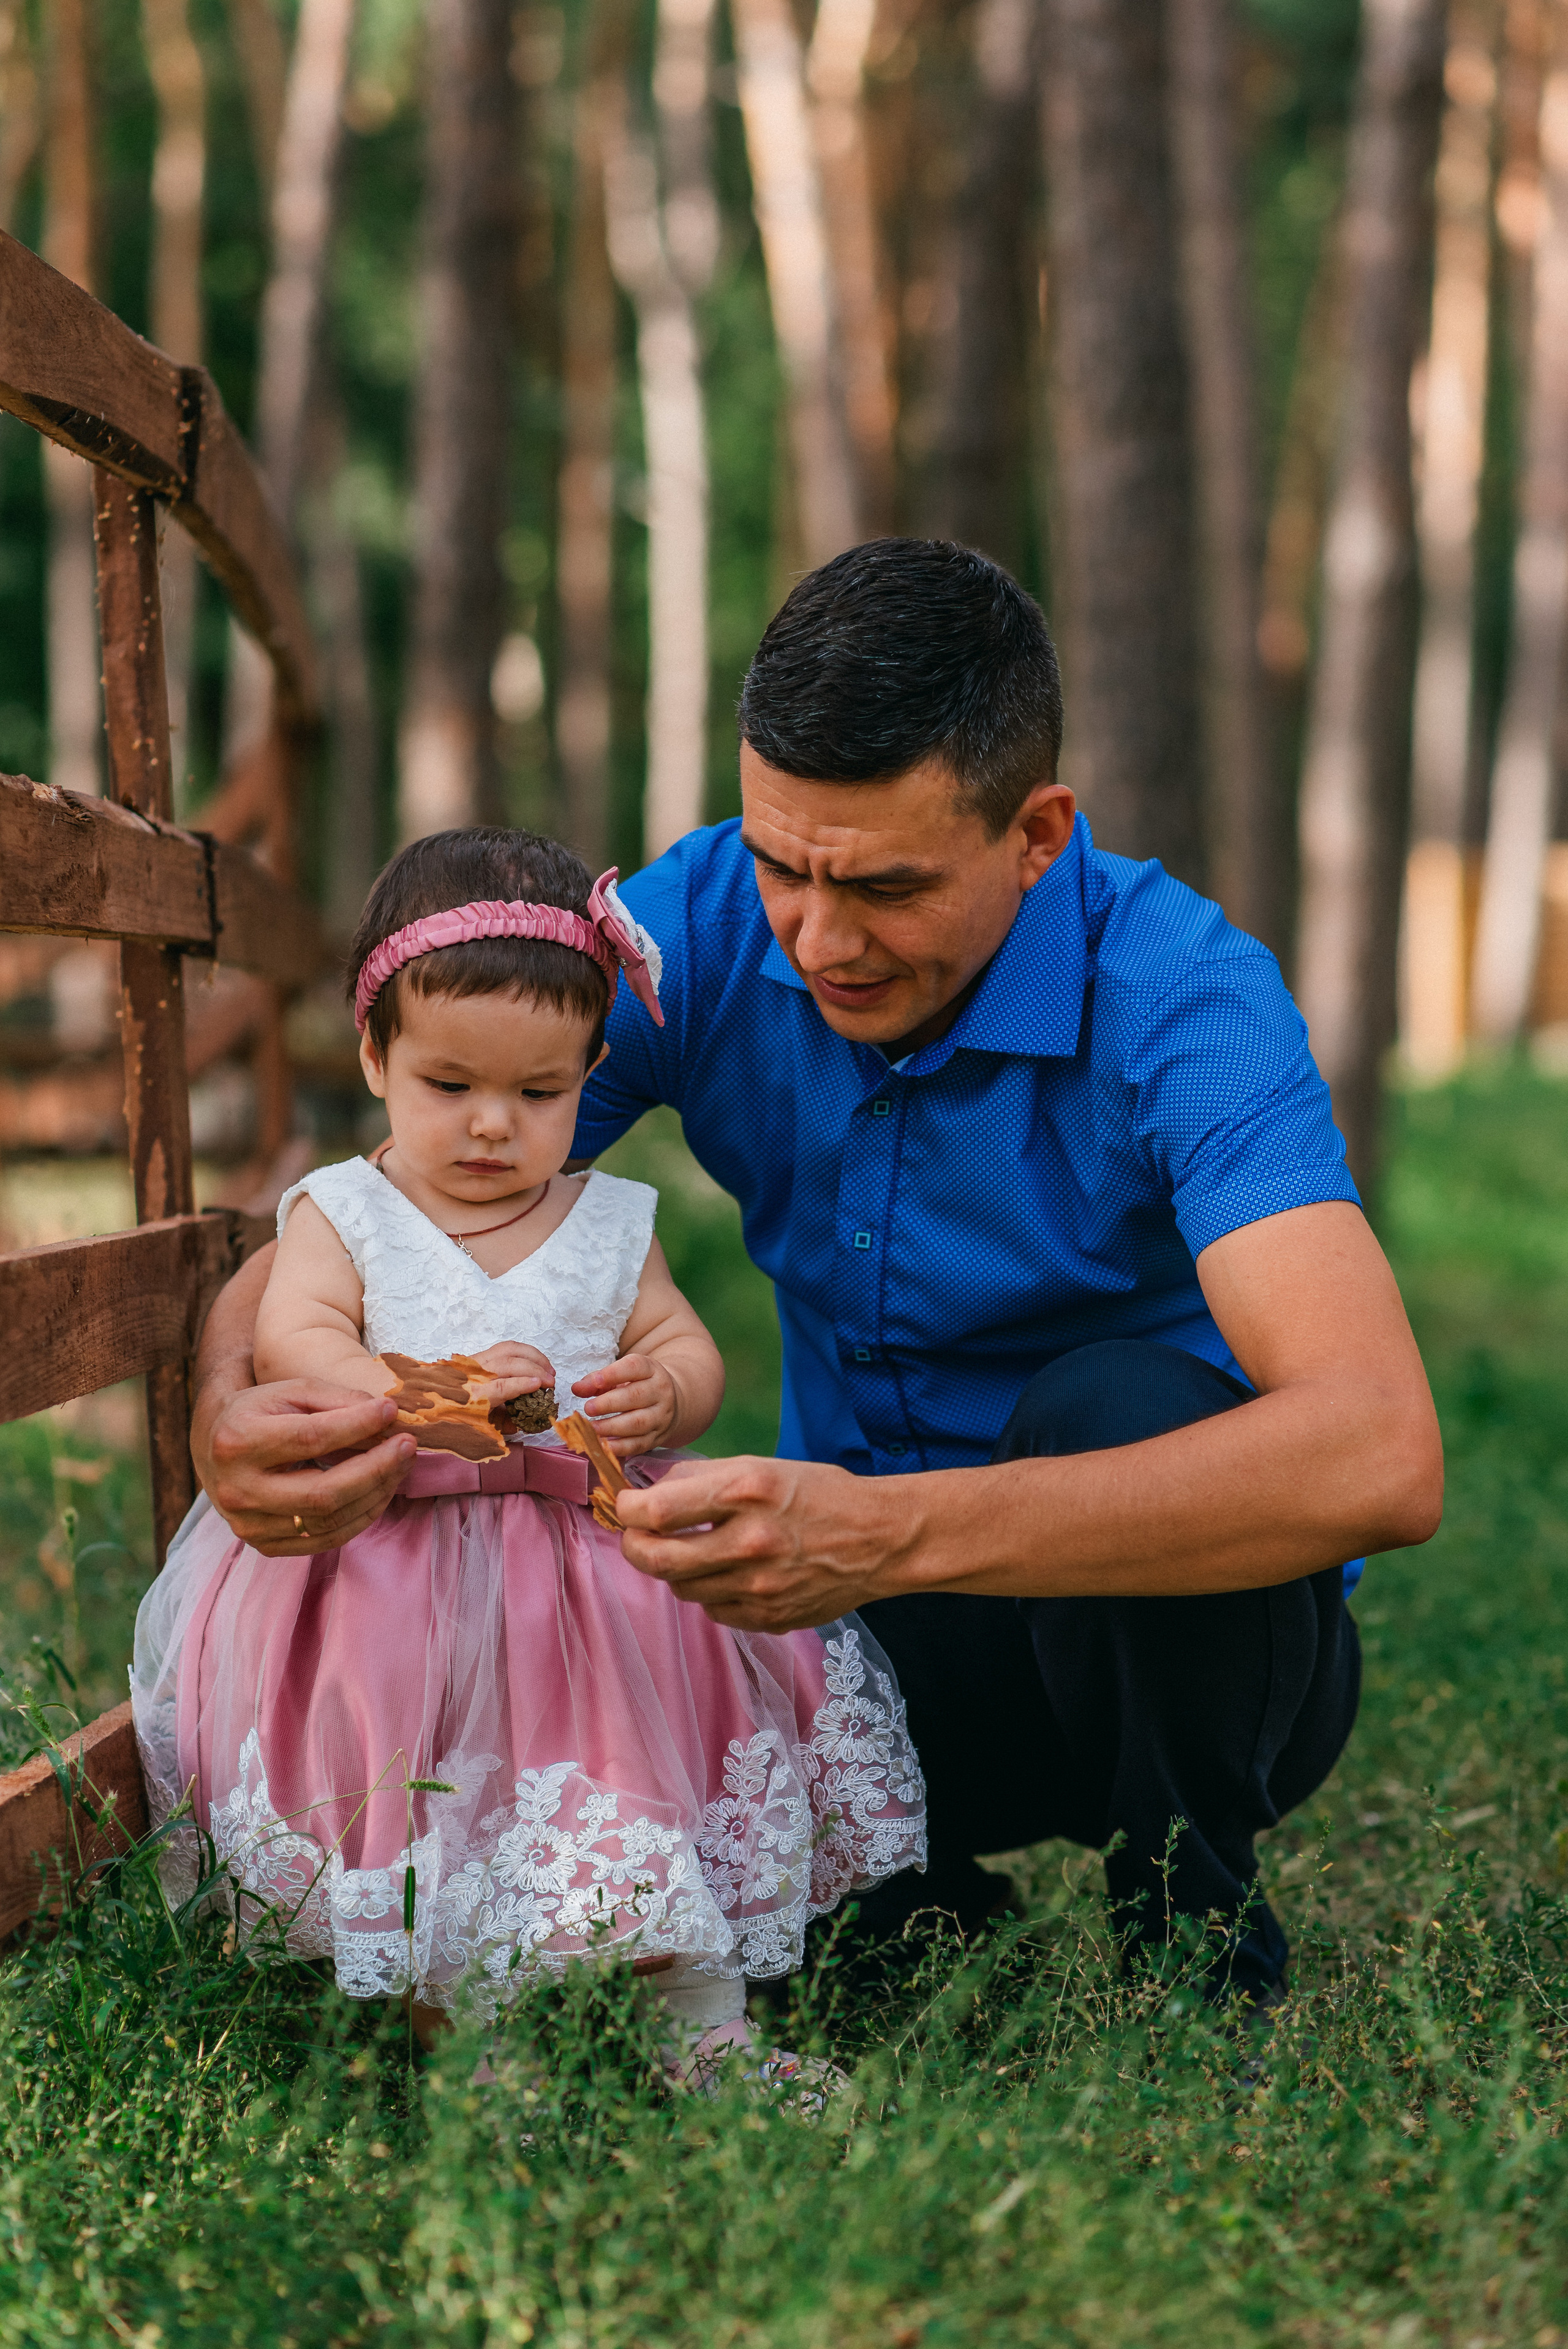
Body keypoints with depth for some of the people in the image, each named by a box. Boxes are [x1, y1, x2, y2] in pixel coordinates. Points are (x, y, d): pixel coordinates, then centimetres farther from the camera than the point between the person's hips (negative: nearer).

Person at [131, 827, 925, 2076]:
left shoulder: (612, 1224, 11)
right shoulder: (340, 1212, 3)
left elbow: (693, 1352, 10)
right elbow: (291, 1342, -11)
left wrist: (662, 1393, -16)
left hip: (593, 1554, 3)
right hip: (390, 1573, -2)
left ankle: (706, 2015, 1)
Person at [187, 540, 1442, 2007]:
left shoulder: (1174, 997, -25)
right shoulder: (698, 927, -11)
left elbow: (1377, 1460, -40)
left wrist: (891, 1533, -51)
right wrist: (232, 1403, -35)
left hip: (1178, 1638, -3)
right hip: (880, 1632, 4)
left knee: (1115, 1408, -34)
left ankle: (1199, 1938, -9)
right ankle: (928, 1895, 11)